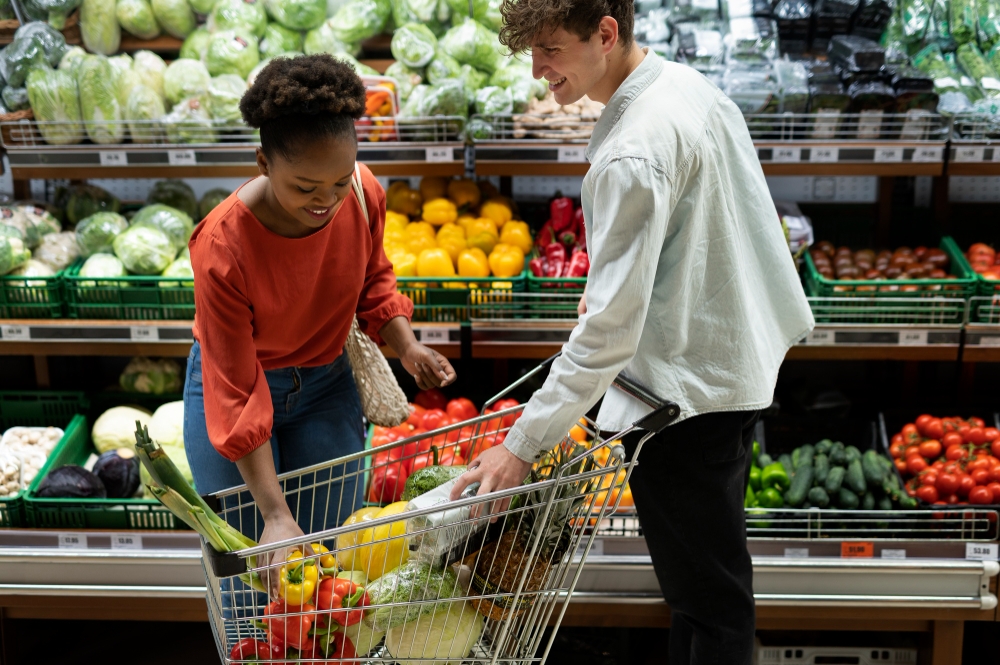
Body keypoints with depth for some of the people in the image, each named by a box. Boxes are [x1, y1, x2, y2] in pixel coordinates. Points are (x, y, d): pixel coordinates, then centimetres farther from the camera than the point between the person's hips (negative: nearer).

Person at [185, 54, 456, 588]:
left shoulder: (363, 195, -19)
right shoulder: (221, 246, -31)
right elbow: (237, 393, -27)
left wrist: (406, 346, -14)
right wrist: (276, 514, -30)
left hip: (325, 383, 4)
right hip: (233, 383, -3)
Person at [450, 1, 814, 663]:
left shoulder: (631, 155, -26)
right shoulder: (690, 83, 3)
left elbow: (611, 328, -27)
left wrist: (523, 443, -23)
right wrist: (613, 279, 13)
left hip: (684, 390, -10)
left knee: (705, 593, 5)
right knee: (716, 580, 22)